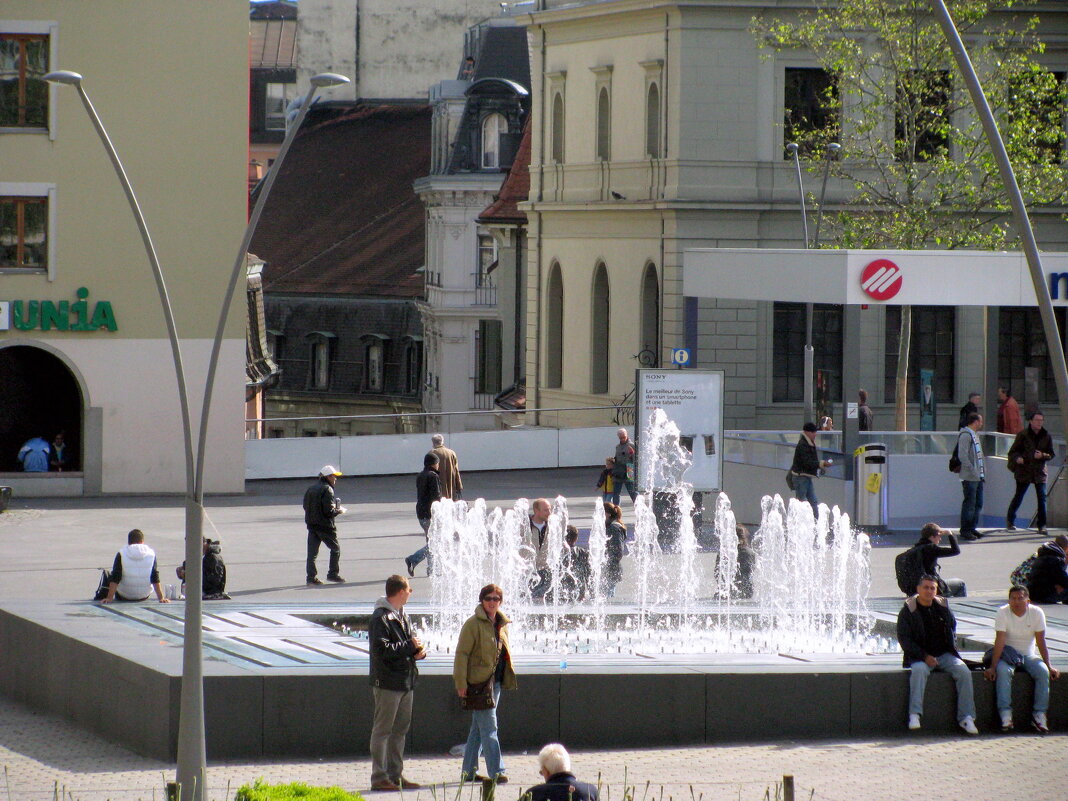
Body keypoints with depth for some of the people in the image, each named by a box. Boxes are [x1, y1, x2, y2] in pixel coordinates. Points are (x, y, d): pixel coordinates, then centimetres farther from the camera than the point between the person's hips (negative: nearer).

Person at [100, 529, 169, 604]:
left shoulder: (121, 555, -11)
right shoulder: (151, 554, -6)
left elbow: (115, 579, -12)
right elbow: (155, 580, -4)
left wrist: (109, 598, -12)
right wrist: (161, 598, -2)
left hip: (123, 597, -2)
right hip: (144, 597, 2)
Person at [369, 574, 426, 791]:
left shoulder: (402, 616, 17)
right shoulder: (380, 618, -14)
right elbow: (382, 649, -22)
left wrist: (417, 651, 3)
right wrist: (410, 646, -16)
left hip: (406, 681, 9)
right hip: (387, 681, -9)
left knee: (400, 729, 13)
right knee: (382, 729, -5)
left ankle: (396, 775, 19)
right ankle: (379, 777, -4)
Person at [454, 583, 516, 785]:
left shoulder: (501, 624, 13)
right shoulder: (473, 624, -10)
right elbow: (462, 653, -12)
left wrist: (508, 679, 19)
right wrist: (461, 682, -17)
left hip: (495, 682, 8)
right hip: (478, 683, -8)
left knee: (479, 729, 13)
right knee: (489, 728, -11)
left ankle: (468, 771, 20)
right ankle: (496, 772, -12)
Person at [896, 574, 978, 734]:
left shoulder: (942, 606, 10)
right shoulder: (908, 611, -3)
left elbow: (953, 627, 26)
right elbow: (904, 639, -7)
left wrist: (952, 648, 9)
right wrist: (924, 657, -18)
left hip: (945, 654, 4)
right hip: (920, 656, -4)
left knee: (963, 671, -22)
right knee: (919, 670, -37)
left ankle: (966, 717, -19)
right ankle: (914, 715, -40)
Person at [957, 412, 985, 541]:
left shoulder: (975, 435, 17)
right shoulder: (965, 435, -14)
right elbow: (962, 456, -21)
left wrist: (983, 472, 17)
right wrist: (972, 470, -22)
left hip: (979, 477, 10)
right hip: (969, 477, -10)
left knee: (978, 503, 13)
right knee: (969, 504, -6)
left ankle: (972, 528, 21)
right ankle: (965, 531, -1)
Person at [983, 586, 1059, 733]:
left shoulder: (1037, 613, -9)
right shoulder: (1003, 613, -14)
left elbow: (1041, 642, -6)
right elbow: (1000, 641, -18)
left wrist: (1049, 666, -8)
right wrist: (992, 667, -25)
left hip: (1028, 655, 2)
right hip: (1008, 654, -2)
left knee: (1043, 672, -26)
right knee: (1003, 671, -33)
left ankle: (1039, 714, -20)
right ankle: (1006, 716, -32)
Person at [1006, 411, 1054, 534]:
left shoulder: (1046, 436, 5)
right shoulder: (1023, 435, -2)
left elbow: (1051, 454, 9)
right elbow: (1013, 451, 2)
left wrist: (1042, 455, -12)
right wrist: (1017, 458, -19)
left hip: (1039, 472, 2)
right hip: (1024, 471, -2)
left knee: (1042, 498, -6)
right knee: (1018, 496, 7)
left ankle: (1041, 525, -1)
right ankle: (1010, 520, 27)